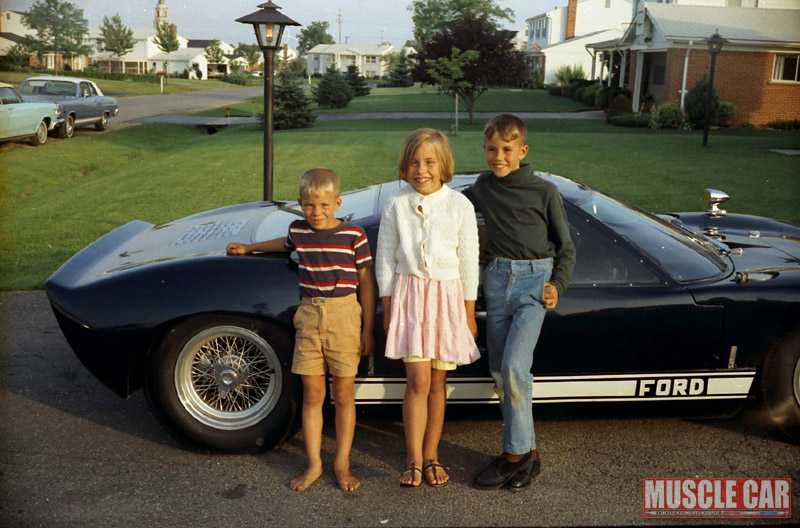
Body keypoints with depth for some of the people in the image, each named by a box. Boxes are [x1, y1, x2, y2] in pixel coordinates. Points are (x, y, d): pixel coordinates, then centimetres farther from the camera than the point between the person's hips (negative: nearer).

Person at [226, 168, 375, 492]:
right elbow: (285, 244, 31)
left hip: (344, 316, -3)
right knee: (312, 395, 7)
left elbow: (366, 283, 0)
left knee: (344, 394, 6)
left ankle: (342, 463, 19)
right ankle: (314, 465, 18)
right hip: (308, 316, 3)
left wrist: (368, 329, 0)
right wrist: (248, 248, 37)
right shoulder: (298, 232, 5)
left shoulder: (354, 236, -5)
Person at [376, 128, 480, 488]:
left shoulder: (459, 206, -1)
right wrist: (388, 309, 3)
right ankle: (414, 460, 5)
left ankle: (431, 456, 21)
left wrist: (469, 315, 4)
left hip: (447, 296, 1)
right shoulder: (396, 206, 1)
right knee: (418, 380, -6)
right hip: (408, 293, 0)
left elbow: (469, 262, 3)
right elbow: (385, 260, 6)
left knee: (437, 382, 8)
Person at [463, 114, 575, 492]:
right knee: (499, 372, 6)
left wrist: (557, 284, -7)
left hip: (534, 280, -5)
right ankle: (525, 451, 19)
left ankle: (516, 453, -2)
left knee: (514, 367, -17)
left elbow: (566, 247, 5)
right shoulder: (482, 187, 9)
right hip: (497, 279, 5)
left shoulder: (544, 192, -2)